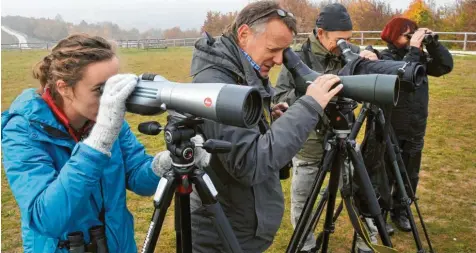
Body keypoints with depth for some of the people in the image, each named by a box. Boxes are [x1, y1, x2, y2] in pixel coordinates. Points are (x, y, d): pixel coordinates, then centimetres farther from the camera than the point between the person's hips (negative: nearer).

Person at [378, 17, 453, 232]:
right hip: (390, 129, -6)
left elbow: (446, 66, -2)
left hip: (415, 129, 6)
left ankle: (400, 211, 33)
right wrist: (414, 49, -26)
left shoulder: (419, 57, 5)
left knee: (410, 176, 16)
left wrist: (432, 43, -11)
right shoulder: (385, 58, -12)